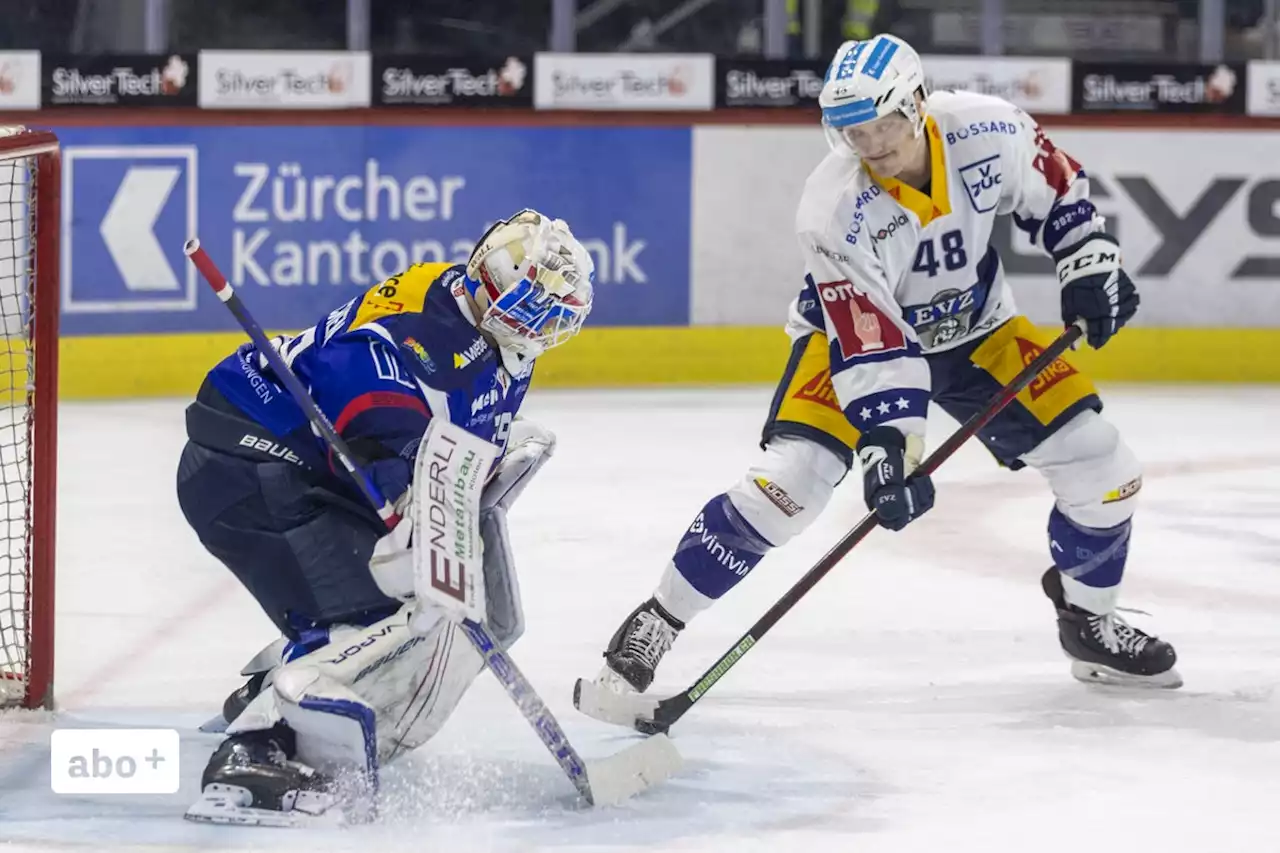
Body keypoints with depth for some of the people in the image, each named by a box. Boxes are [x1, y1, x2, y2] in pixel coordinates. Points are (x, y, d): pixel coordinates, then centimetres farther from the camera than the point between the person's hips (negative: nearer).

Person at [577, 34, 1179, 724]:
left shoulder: (988, 131, -24)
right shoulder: (835, 209, -32)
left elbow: (1053, 189, -1)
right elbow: (869, 344, -34)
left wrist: (1089, 262, -9)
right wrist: (888, 446, -41)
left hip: (975, 329, 4)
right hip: (859, 330, -4)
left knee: (1101, 469, -4)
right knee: (788, 478, -24)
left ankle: (1089, 622, 22)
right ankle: (652, 632, -14)